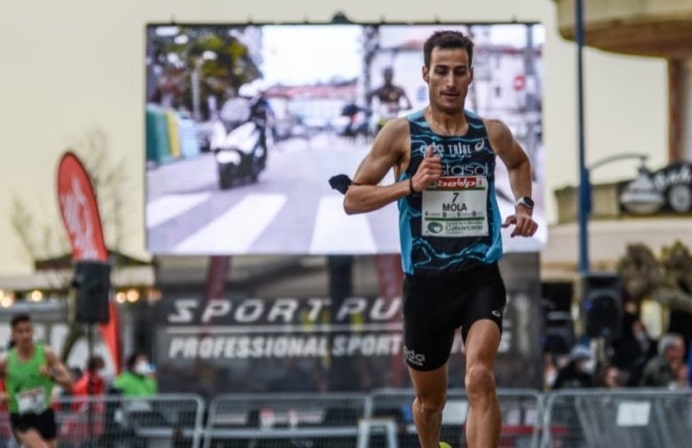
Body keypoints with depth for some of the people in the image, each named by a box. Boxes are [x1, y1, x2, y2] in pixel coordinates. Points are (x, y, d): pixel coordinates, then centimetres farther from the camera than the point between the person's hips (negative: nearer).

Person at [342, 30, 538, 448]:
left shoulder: (493, 133, 5)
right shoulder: (402, 133, -3)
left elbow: (520, 163, 29)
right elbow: (353, 199, -4)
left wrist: (525, 205, 11)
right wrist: (410, 185, -17)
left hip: (481, 276, 0)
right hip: (426, 282, 0)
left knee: (480, 378, -24)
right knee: (430, 399, 15)